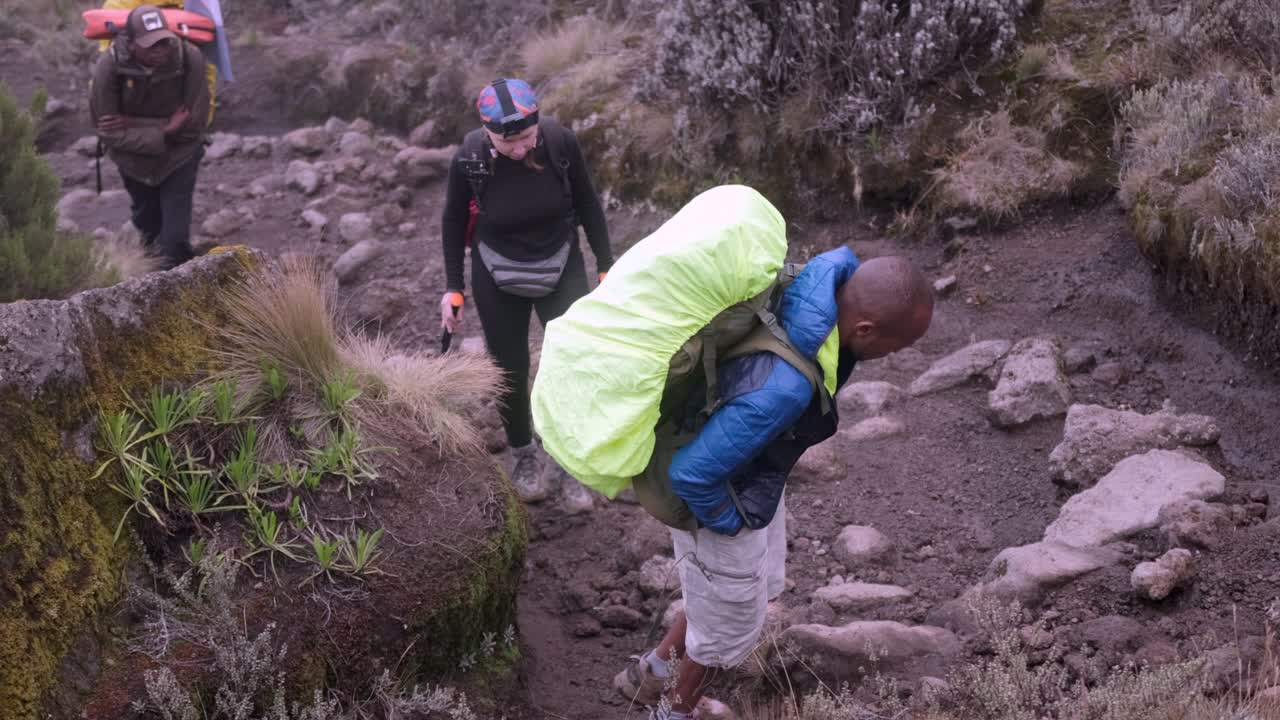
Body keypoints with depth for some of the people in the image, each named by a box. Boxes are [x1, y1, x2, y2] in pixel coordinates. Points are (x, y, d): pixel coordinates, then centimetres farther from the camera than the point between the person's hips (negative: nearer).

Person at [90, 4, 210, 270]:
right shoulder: (110, 66, -28)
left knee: (176, 235, -7)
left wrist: (132, 124, -27)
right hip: (136, 157, 2)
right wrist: (163, 132, -32)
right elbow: (109, 133, -23)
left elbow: (195, 122, -25)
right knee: (148, 225, 22)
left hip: (179, 157, -2)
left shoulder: (190, 57, -30)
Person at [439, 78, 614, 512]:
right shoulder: (469, 159, -23)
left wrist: (606, 266, 0)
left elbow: (587, 203, -5)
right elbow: (454, 221, -5)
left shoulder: (560, 142, -22)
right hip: (497, 274, 0)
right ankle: (524, 455, 32)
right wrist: (453, 288, -1)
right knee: (510, 368, 10)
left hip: (561, 266, 1)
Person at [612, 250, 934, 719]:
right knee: (729, 626, 19)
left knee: (762, 589, 31)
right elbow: (691, 471, -40)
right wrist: (726, 522, -18)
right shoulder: (784, 388, -43)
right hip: (723, 499, -9)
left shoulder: (831, 277, -17)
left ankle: (650, 674, 50)